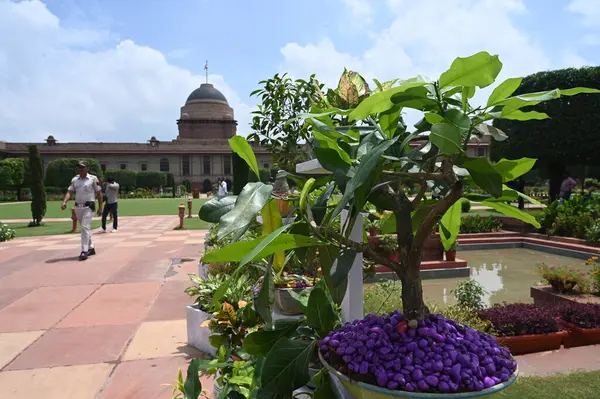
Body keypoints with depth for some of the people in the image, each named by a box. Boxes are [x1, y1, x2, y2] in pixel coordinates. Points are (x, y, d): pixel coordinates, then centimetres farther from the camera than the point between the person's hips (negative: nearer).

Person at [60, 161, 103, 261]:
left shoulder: (93, 179, -2)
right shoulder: (74, 179, 11)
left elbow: (99, 193, -1)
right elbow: (70, 192, 3)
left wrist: (100, 208, -4)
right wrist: (64, 202, -15)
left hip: (88, 207, -5)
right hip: (78, 207, 5)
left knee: (85, 227, -15)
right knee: (85, 228, 14)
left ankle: (84, 251, -16)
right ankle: (91, 248, 27)